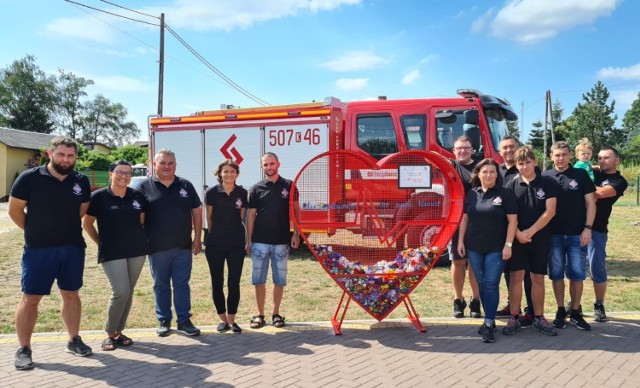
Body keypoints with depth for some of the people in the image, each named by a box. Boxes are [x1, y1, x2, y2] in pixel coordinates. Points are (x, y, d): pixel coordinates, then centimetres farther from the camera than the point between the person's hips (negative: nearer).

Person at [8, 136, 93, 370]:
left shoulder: (81, 182, 1)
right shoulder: (30, 178, -9)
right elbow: (14, 210, -2)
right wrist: (35, 231, 6)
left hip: (73, 248, 3)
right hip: (38, 250, -3)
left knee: (71, 294, 13)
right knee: (30, 298, 2)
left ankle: (74, 340, 26)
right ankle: (23, 350, 14)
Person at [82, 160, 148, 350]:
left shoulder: (137, 196, 4)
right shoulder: (99, 196, -6)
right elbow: (87, 224, 4)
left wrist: (138, 239, 9)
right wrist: (101, 243, 4)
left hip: (137, 251, 4)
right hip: (112, 253, -4)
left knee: (128, 293, 8)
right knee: (121, 292, -12)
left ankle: (119, 332, 23)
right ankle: (109, 334, 7)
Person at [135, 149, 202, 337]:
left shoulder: (185, 185, 6)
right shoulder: (144, 186, 0)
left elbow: (197, 211, 9)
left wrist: (197, 238, 4)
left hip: (183, 246, 1)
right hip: (157, 248, -1)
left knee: (182, 284, 6)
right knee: (161, 285, 10)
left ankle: (184, 321, 15)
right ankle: (163, 321, 22)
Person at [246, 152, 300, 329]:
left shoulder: (288, 186, 2)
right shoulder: (256, 188, 3)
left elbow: (295, 210, 5)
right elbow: (251, 215, 4)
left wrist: (296, 233, -4)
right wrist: (248, 240, 0)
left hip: (281, 241, 0)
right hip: (259, 241, 1)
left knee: (279, 280, 7)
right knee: (259, 280, 5)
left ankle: (276, 314, 20)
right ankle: (260, 314, 16)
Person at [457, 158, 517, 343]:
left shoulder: (505, 194, -2)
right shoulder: (471, 194, 8)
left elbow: (512, 221, -5)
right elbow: (464, 218, 11)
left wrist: (508, 244, -11)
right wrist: (460, 241, 5)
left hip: (496, 248, -4)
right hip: (474, 247, 4)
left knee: (491, 284, -6)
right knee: (481, 284, 9)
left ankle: (489, 323, 0)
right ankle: (489, 319, 21)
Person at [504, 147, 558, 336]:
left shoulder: (547, 183, 0)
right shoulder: (511, 185, 3)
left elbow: (550, 211, -6)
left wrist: (531, 231, -11)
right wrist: (518, 234, -13)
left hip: (540, 238, 0)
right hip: (516, 238, 0)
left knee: (538, 278, 7)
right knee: (516, 277, 1)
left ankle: (539, 318, 18)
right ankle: (514, 318, 9)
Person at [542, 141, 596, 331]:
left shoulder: (581, 175, 2)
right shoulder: (545, 177, 3)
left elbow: (590, 203, 1)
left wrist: (587, 228, -8)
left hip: (577, 234, 0)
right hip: (554, 235, 1)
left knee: (577, 274, 4)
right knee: (556, 274, 6)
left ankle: (575, 313, 17)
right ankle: (560, 312, 18)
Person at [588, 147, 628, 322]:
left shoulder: (620, 182, 0)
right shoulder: (593, 173, 15)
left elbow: (601, 193, -16)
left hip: (596, 229, -4)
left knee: (597, 269, 1)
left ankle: (599, 306, 18)